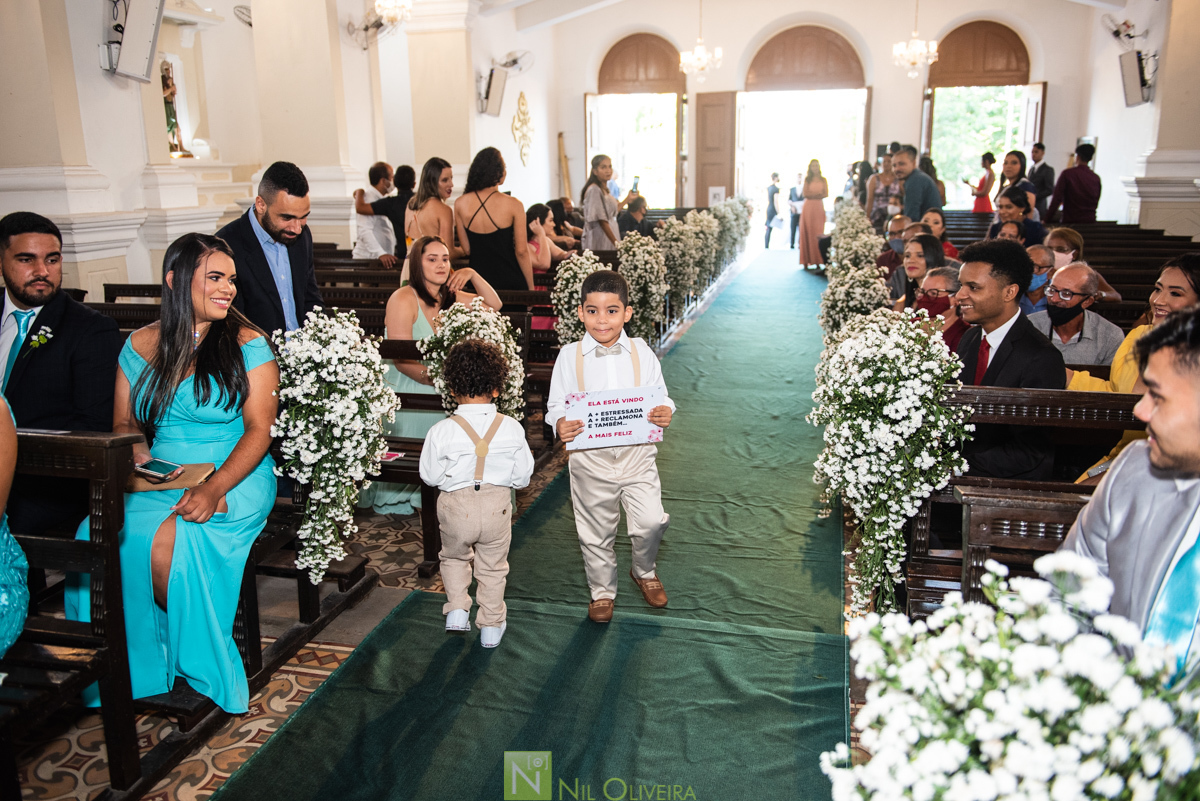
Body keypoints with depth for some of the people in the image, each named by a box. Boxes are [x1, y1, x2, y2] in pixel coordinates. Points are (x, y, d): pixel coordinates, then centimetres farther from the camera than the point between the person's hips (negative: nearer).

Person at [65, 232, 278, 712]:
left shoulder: (248, 344, 0)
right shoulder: (140, 346, 12)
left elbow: (259, 428, -8)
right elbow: (123, 423, 17)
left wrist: (214, 488, -22)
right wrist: (136, 450, -7)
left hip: (235, 478, -4)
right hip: (159, 477, 4)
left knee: (163, 541, -29)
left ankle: (200, 666, -2)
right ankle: (140, 662, -1)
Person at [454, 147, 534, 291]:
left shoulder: (460, 204, -2)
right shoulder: (513, 205, -11)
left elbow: (467, 249, 2)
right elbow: (521, 251, -8)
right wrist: (531, 287, 0)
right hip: (510, 280, -3)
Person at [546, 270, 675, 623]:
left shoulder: (641, 352, 0)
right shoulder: (570, 355, -3)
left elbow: (659, 397, 3)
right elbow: (556, 405, -1)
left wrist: (664, 413, -21)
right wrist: (559, 425, -23)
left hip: (637, 452, 0)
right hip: (590, 457, 0)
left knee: (651, 521, -9)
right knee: (596, 531, 12)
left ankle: (644, 571, 25)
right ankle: (602, 590, 38)